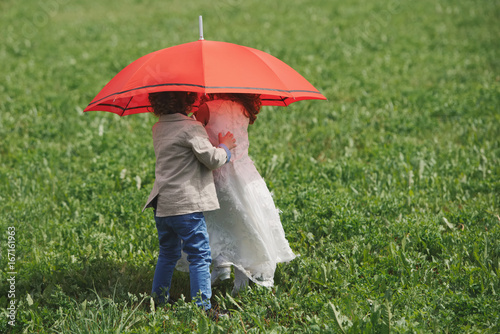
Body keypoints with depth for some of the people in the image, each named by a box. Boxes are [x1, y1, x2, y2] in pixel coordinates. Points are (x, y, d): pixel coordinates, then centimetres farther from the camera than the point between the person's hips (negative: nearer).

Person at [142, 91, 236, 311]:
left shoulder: (158, 128, 12)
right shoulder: (190, 127, -13)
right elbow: (212, 159, -13)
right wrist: (225, 147, 7)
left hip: (162, 203, 8)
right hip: (186, 204, -8)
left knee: (168, 254, 21)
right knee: (199, 256, -3)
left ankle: (158, 300, 25)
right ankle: (202, 306, -5)